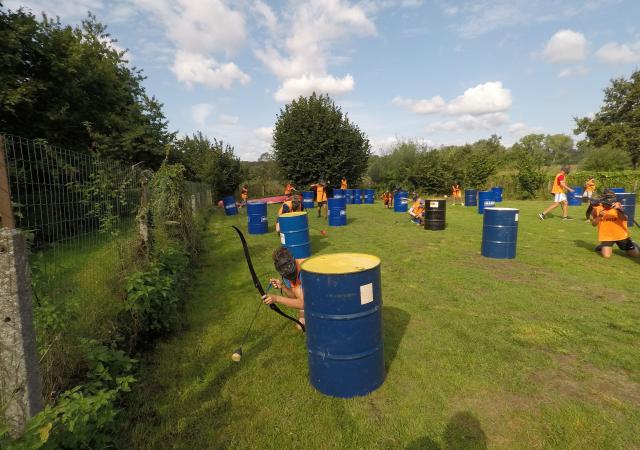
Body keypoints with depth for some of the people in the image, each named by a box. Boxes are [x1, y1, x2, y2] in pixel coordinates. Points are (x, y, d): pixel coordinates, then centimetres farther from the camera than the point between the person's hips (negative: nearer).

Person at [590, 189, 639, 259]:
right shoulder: (597, 208, -6)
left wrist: (619, 209, -40)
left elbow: (624, 219, -24)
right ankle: (603, 247, 18)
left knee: (636, 254, 9)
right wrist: (599, 216, -20)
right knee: (606, 255, -15)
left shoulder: (617, 206, -8)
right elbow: (593, 224, -3)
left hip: (621, 235, 1)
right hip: (606, 236, -1)